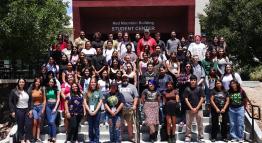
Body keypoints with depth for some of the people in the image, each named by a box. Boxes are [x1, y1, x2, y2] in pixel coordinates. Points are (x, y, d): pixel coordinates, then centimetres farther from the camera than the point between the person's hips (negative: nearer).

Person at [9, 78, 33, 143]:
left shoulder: (27, 91, 6)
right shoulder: (14, 91, -4)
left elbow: (30, 101, 10)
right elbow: (10, 102, -3)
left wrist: (31, 109, 1)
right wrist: (12, 111, -9)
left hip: (27, 110, 3)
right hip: (19, 110, -3)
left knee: (28, 125, -2)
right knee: (20, 125, 5)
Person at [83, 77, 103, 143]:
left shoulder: (99, 91, 1)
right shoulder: (87, 92, 5)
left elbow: (100, 102, -3)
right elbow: (85, 102, 2)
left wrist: (95, 111, -11)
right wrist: (89, 110, -8)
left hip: (97, 112, -2)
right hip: (89, 112, 2)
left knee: (96, 127, 3)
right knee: (90, 127, 8)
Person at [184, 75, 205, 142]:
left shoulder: (199, 89, 3)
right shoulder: (187, 89, 2)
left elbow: (202, 99, 0)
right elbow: (186, 99, -1)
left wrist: (197, 108, -8)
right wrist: (191, 108, -10)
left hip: (199, 109, 0)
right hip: (189, 109, 0)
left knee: (200, 124, 3)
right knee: (188, 124, 4)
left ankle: (201, 137, 12)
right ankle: (188, 136, 13)